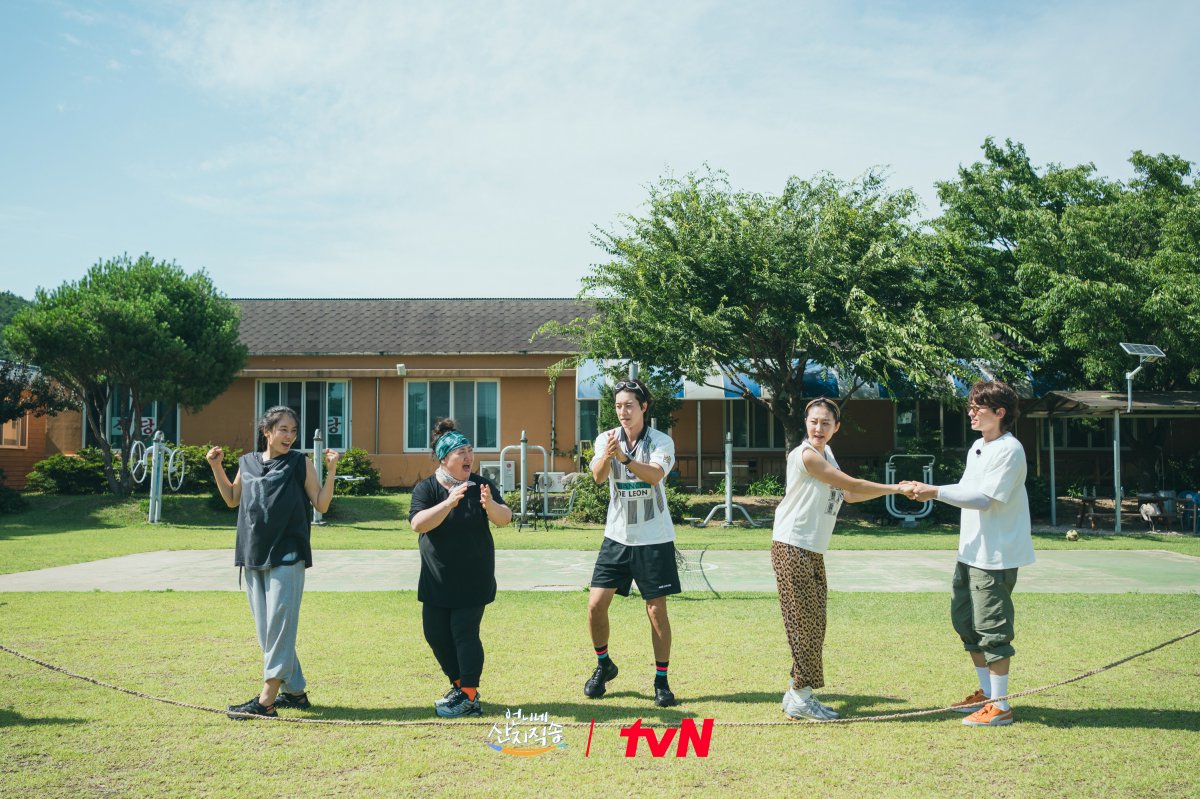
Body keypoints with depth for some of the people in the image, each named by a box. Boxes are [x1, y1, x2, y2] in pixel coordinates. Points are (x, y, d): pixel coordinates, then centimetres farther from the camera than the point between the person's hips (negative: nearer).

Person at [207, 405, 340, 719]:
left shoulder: (301, 463, 1)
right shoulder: (248, 463, 11)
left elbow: (321, 505, -1)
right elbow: (232, 500, 24)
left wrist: (331, 470, -10)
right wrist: (216, 467, 14)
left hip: (286, 556, -5)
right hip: (253, 555, 5)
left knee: (279, 624, -9)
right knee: (266, 629, 9)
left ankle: (267, 699, -9)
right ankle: (294, 690, 19)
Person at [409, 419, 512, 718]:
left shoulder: (481, 485, -3)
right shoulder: (426, 488, -5)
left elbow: (505, 518, -15)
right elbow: (418, 523, -22)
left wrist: (490, 505, -37)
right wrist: (450, 503, -35)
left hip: (473, 579, -2)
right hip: (436, 579, 2)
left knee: (465, 633, -8)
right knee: (436, 634, 8)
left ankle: (469, 697, 0)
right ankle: (458, 684, 27)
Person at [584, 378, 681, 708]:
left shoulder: (661, 442, -8)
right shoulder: (606, 438, 0)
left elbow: (655, 475, -27)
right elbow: (598, 476, -18)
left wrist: (624, 457, -43)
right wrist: (606, 456, -40)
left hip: (654, 539, -3)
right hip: (616, 536, 3)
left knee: (657, 611, 0)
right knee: (596, 605, -1)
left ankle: (661, 681, 14)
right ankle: (603, 665, 24)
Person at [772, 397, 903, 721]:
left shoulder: (826, 454, 14)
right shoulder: (806, 455, -16)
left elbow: (846, 494, 17)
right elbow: (851, 485, -14)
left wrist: (891, 490, 10)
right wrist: (892, 488, -4)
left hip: (813, 551, 9)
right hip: (792, 547, -9)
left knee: (814, 623, 9)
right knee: (804, 621, -5)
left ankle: (798, 693, 17)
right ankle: (800, 697, 3)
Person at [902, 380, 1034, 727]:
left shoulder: (1010, 450, -16)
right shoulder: (977, 447, 14)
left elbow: (983, 499, -23)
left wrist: (935, 492, -23)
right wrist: (927, 490, 6)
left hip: (996, 555, -10)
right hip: (970, 552, 10)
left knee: (992, 628, -5)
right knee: (965, 621, 16)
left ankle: (999, 706, 4)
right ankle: (986, 692, 30)